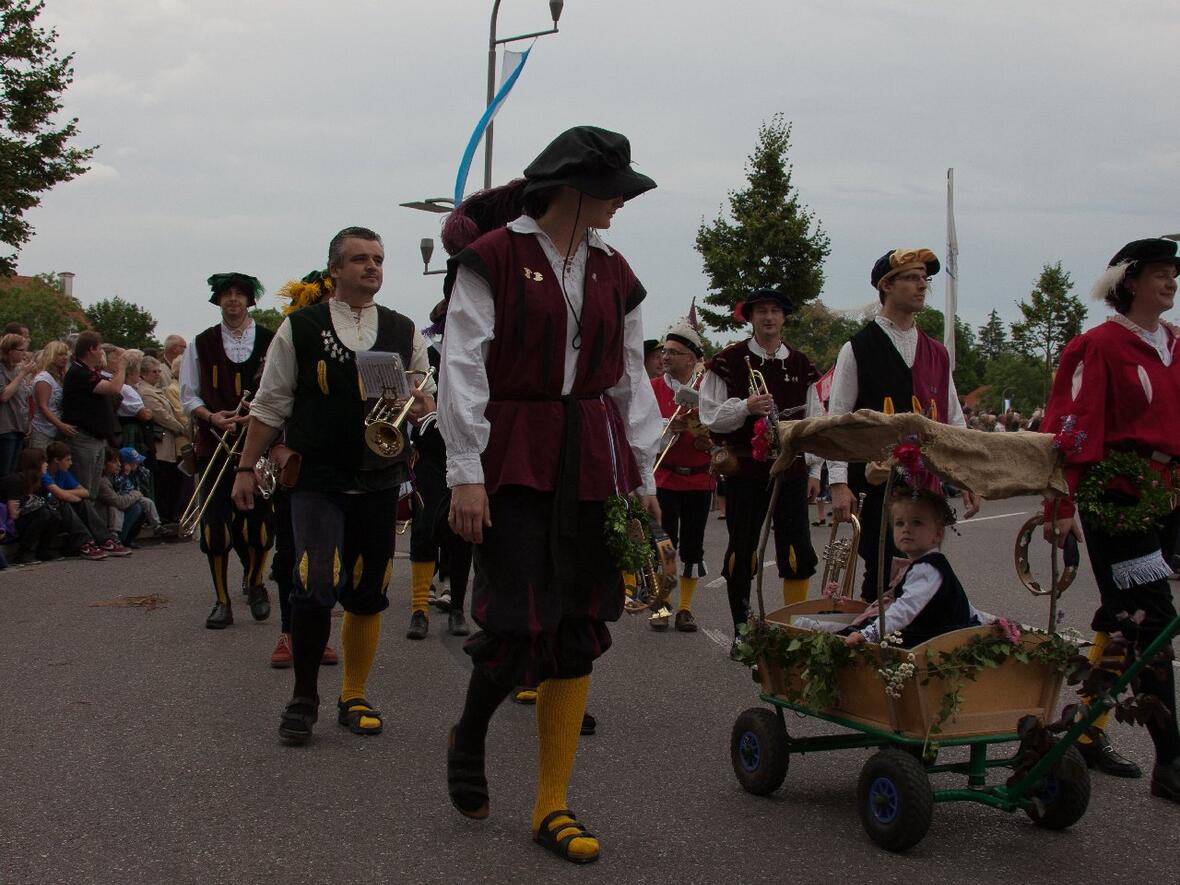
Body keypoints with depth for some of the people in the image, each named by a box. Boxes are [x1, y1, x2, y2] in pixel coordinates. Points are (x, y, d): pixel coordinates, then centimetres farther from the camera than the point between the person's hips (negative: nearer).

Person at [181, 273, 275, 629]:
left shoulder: (270, 342, 4)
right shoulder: (202, 344, 8)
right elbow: (188, 396, 9)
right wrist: (212, 417, -9)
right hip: (215, 445, 1)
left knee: (259, 518, 0)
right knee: (214, 522, -2)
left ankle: (254, 580, 28)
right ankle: (222, 601, 8)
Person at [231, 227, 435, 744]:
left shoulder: (403, 331, 10)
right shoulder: (300, 328, 1)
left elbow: (427, 394, 18)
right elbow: (270, 405, 5)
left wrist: (422, 404, -5)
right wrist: (247, 467, 3)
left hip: (379, 483, 3)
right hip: (318, 481, -3)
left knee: (368, 595, 8)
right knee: (315, 587, -16)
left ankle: (354, 698, 23)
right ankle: (303, 697, 2)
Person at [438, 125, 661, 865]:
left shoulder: (612, 273, 11)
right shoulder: (493, 257, -6)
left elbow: (631, 380, 14)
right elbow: (463, 367, -9)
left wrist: (643, 475, 10)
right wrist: (465, 471, -15)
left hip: (593, 460, 5)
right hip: (515, 461, -5)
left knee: (580, 629, 4)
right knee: (519, 623, -12)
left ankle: (552, 808, 13)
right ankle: (470, 734, 22)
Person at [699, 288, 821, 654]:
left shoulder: (800, 365, 9)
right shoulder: (728, 361, -1)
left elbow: (814, 421, 11)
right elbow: (710, 417, -4)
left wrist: (814, 471, 8)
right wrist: (746, 407, -20)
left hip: (791, 470, 2)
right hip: (744, 471, -2)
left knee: (799, 554, -2)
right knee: (741, 553, 5)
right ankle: (742, 631, 18)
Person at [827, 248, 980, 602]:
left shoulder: (937, 354, 13)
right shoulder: (858, 349, -2)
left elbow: (954, 420, 16)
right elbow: (837, 419, -6)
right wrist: (839, 484, -14)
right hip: (878, 485, -5)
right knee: (881, 577, -3)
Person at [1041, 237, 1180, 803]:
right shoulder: (1100, 346, -8)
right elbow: (1073, 430, -12)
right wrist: (1063, 504, -15)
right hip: (1115, 499, -7)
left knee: (1120, 620, 14)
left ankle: (1089, 735, 26)